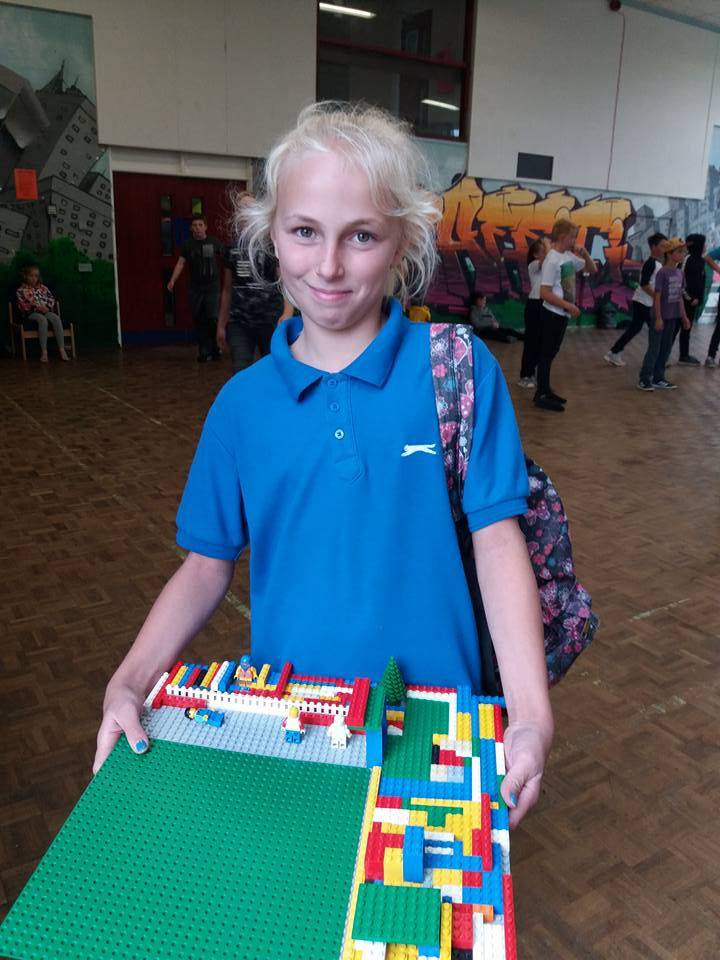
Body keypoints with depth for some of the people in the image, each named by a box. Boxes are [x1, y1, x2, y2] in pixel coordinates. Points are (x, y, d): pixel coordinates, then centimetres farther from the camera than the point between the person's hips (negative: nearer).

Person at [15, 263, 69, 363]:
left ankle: (62, 350, -37)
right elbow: (22, 306, -6)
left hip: (45, 311, 4)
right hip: (30, 314, -4)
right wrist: (37, 308, -15)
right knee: (42, 319, -38)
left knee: (56, 318, -30)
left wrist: (46, 308, -6)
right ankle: (44, 352, -42)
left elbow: (51, 299, 14)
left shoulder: (43, 288, 17)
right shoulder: (21, 290, 4)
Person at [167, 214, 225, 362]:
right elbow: (181, 263, -1)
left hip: (212, 287, -2)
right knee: (199, 321, 3)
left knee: (212, 318, -11)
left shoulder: (214, 242, 1)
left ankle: (215, 349, 7)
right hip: (195, 288, 2)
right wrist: (172, 280, -14)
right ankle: (204, 352, 14)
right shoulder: (187, 245, 5)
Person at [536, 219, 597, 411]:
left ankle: (546, 391, 23)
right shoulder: (552, 260, -17)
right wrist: (569, 306, -19)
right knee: (547, 353, -3)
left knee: (551, 353, 14)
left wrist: (585, 255, -1)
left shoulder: (569, 256, 8)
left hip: (562, 314, 9)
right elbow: (545, 293, -21)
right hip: (553, 314, -9)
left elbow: (592, 270, 18)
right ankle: (541, 396, 2)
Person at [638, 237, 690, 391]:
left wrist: (684, 316, 14)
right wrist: (658, 318, -17)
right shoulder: (662, 273, -14)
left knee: (666, 349, 10)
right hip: (661, 317, -7)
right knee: (654, 348, -4)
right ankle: (644, 379, 3)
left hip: (672, 317, 7)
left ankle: (658, 379, 18)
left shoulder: (680, 273, 8)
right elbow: (657, 296, -15)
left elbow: (679, 296, 13)